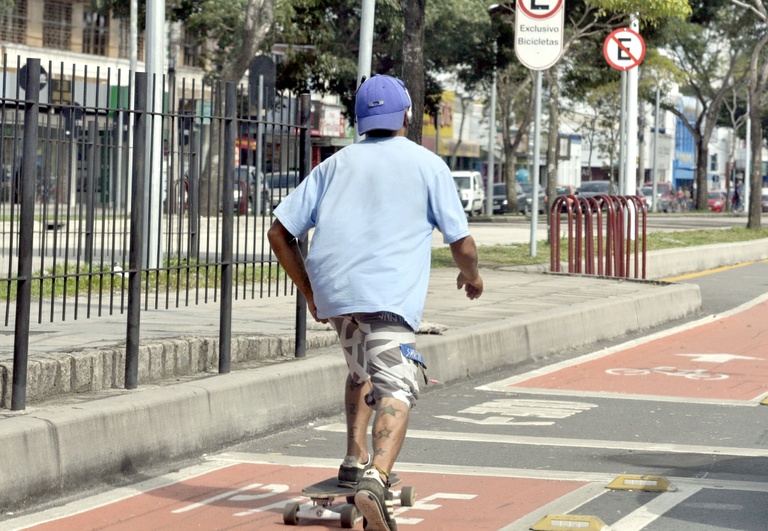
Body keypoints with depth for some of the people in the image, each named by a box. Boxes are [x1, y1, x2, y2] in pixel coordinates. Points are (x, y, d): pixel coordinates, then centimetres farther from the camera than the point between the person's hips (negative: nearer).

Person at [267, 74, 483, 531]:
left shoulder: (336, 164, 21)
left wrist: (309, 291, 27)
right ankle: (376, 478, -36)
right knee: (396, 389, -14)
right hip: (389, 292, -5)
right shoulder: (428, 165, 11)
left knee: (363, 369, 30)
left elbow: (280, 233, 16)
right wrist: (472, 276, 31)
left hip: (331, 288, 5)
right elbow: (463, 244, 9)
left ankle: (356, 460, 22)